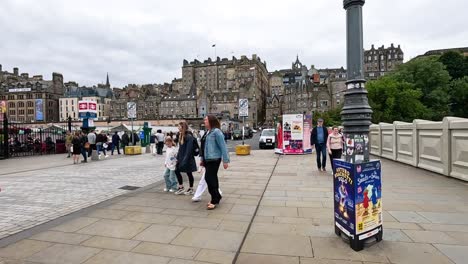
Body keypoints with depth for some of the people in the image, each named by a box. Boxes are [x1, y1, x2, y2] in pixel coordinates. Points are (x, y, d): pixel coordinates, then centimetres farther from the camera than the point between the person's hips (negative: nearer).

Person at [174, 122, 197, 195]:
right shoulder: (181, 136, 9)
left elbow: (189, 150, -22)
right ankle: (181, 187, 22)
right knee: (177, 171, 8)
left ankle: (191, 189, 19)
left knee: (189, 173, 4)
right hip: (181, 158, 8)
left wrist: (185, 160, -24)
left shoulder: (189, 137, -18)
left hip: (187, 158, -8)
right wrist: (177, 157, 12)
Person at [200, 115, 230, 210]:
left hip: (214, 159, -9)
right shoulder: (207, 132, 13)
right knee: (212, 179, 15)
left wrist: (225, 160, -18)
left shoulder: (216, 132, -14)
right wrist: (203, 159, 22)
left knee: (210, 178, -9)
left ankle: (215, 200, 3)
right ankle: (216, 197, 29)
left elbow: (223, 146, -16)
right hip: (207, 159, 9)